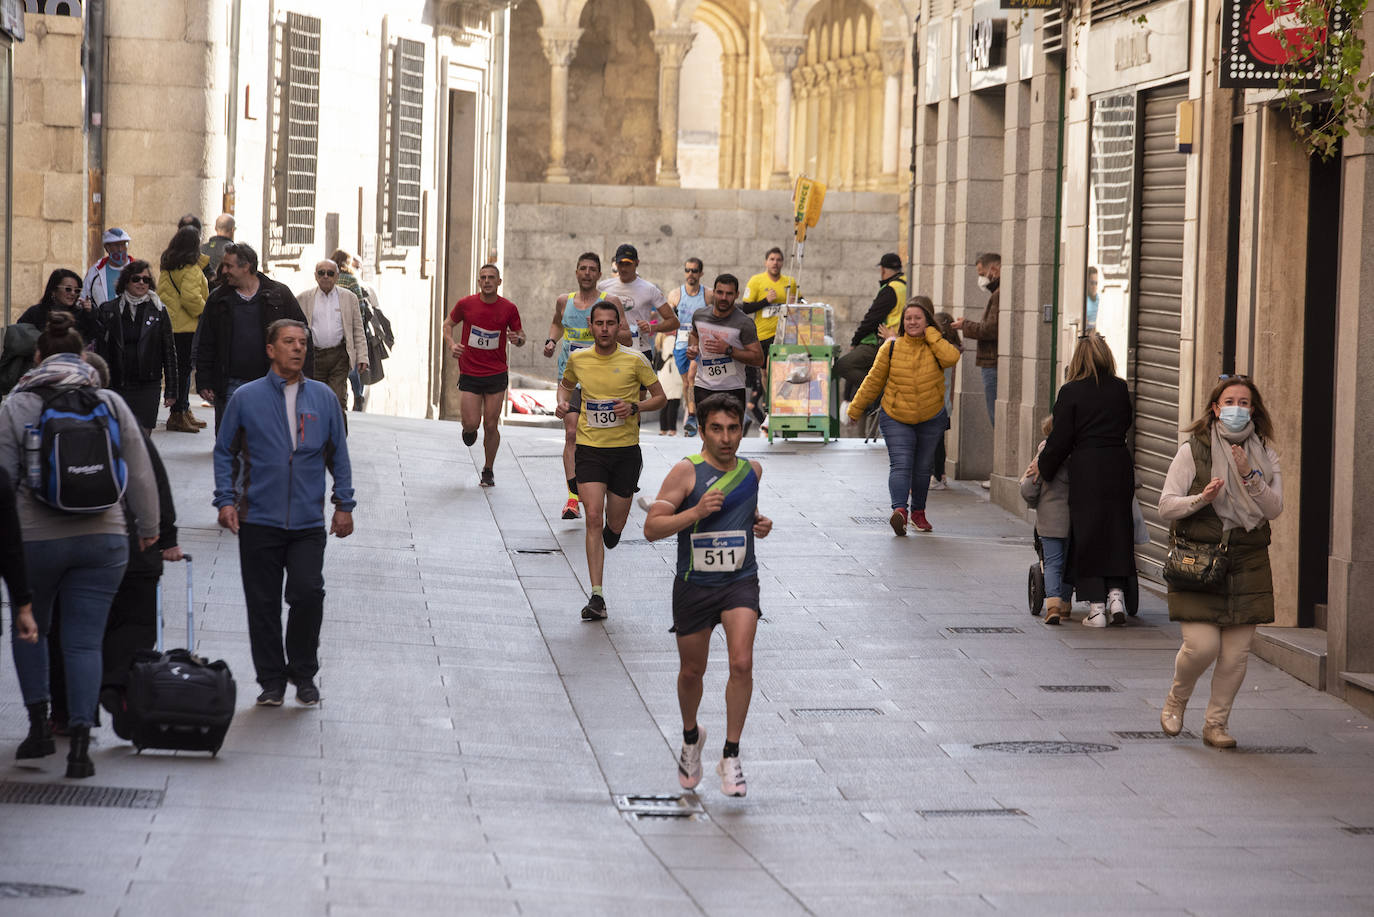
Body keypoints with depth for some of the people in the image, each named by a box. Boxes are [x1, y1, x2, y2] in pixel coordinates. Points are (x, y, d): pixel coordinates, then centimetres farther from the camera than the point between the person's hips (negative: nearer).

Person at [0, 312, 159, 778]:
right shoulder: (110, 403, 3)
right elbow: (140, 473, 7)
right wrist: (148, 526, 20)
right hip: (102, 538, 1)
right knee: (84, 641, 3)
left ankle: (39, 723, 13)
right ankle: (80, 743, -7)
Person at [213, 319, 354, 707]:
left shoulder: (324, 398, 8)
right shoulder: (246, 398, 3)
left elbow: (338, 455, 14)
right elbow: (224, 452, 8)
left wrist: (344, 505, 10)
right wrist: (226, 500, -2)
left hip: (309, 522, 0)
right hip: (259, 521, 0)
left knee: (308, 593, -14)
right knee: (263, 604, 3)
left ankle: (303, 673, 5)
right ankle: (271, 680, 15)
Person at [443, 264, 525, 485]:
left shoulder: (509, 308, -3)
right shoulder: (466, 304, -4)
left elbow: (520, 334, 10)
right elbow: (448, 324, 11)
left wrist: (518, 339, -15)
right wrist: (451, 344, -8)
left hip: (497, 374, 0)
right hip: (469, 374, 0)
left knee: (491, 426, 2)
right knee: (471, 423, -7)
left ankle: (488, 471, 18)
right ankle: (469, 430, 32)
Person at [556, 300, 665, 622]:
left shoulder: (635, 360, -6)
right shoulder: (577, 359, 1)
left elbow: (660, 397, 4)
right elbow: (566, 384, 22)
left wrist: (635, 407, -15)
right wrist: (563, 401, 0)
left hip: (626, 449, 0)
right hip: (589, 448, 0)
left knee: (614, 527, 7)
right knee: (593, 517, -15)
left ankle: (610, 534, 48)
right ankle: (597, 597, -16)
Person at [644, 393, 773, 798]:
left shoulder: (751, 471, 4)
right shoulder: (687, 471, -10)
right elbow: (652, 527, -14)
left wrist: (760, 522, 5)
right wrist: (696, 511, -26)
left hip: (740, 582, 2)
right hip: (694, 585, -1)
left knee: (742, 663, -18)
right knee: (691, 672, 13)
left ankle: (730, 756, -8)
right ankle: (691, 736, 42)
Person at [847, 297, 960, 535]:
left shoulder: (935, 347, -1)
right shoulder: (891, 348, -2)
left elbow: (951, 358, -25)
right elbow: (874, 381, 5)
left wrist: (930, 334, -14)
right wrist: (856, 408, 9)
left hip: (931, 419, 1)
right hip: (896, 419, -1)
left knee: (922, 468, 12)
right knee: (900, 465, -17)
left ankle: (918, 512, 29)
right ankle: (899, 510, -33)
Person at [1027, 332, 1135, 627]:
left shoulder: (1071, 392, -8)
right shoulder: (1120, 389, 3)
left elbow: (1061, 438, -7)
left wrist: (1043, 466, 7)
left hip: (1085, 470, -3)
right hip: (1119, 466, 3)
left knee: (1087, 536, 4)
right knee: (1117, 532, 15)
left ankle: (1096, 606, 2)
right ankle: (1116, 593, 6)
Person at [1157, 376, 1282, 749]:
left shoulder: (1264, 454, 9)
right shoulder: (1193, 450, -1)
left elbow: (1274, 508, 0)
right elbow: (1165, 506, -3)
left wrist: (1249, 476, -14)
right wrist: (1200, 499, -20)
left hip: (1247, 563, 3)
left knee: (1236, 652, 0)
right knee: (1202, 645, -13)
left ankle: (1217, 722, 15)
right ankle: (1176, 700, 16)